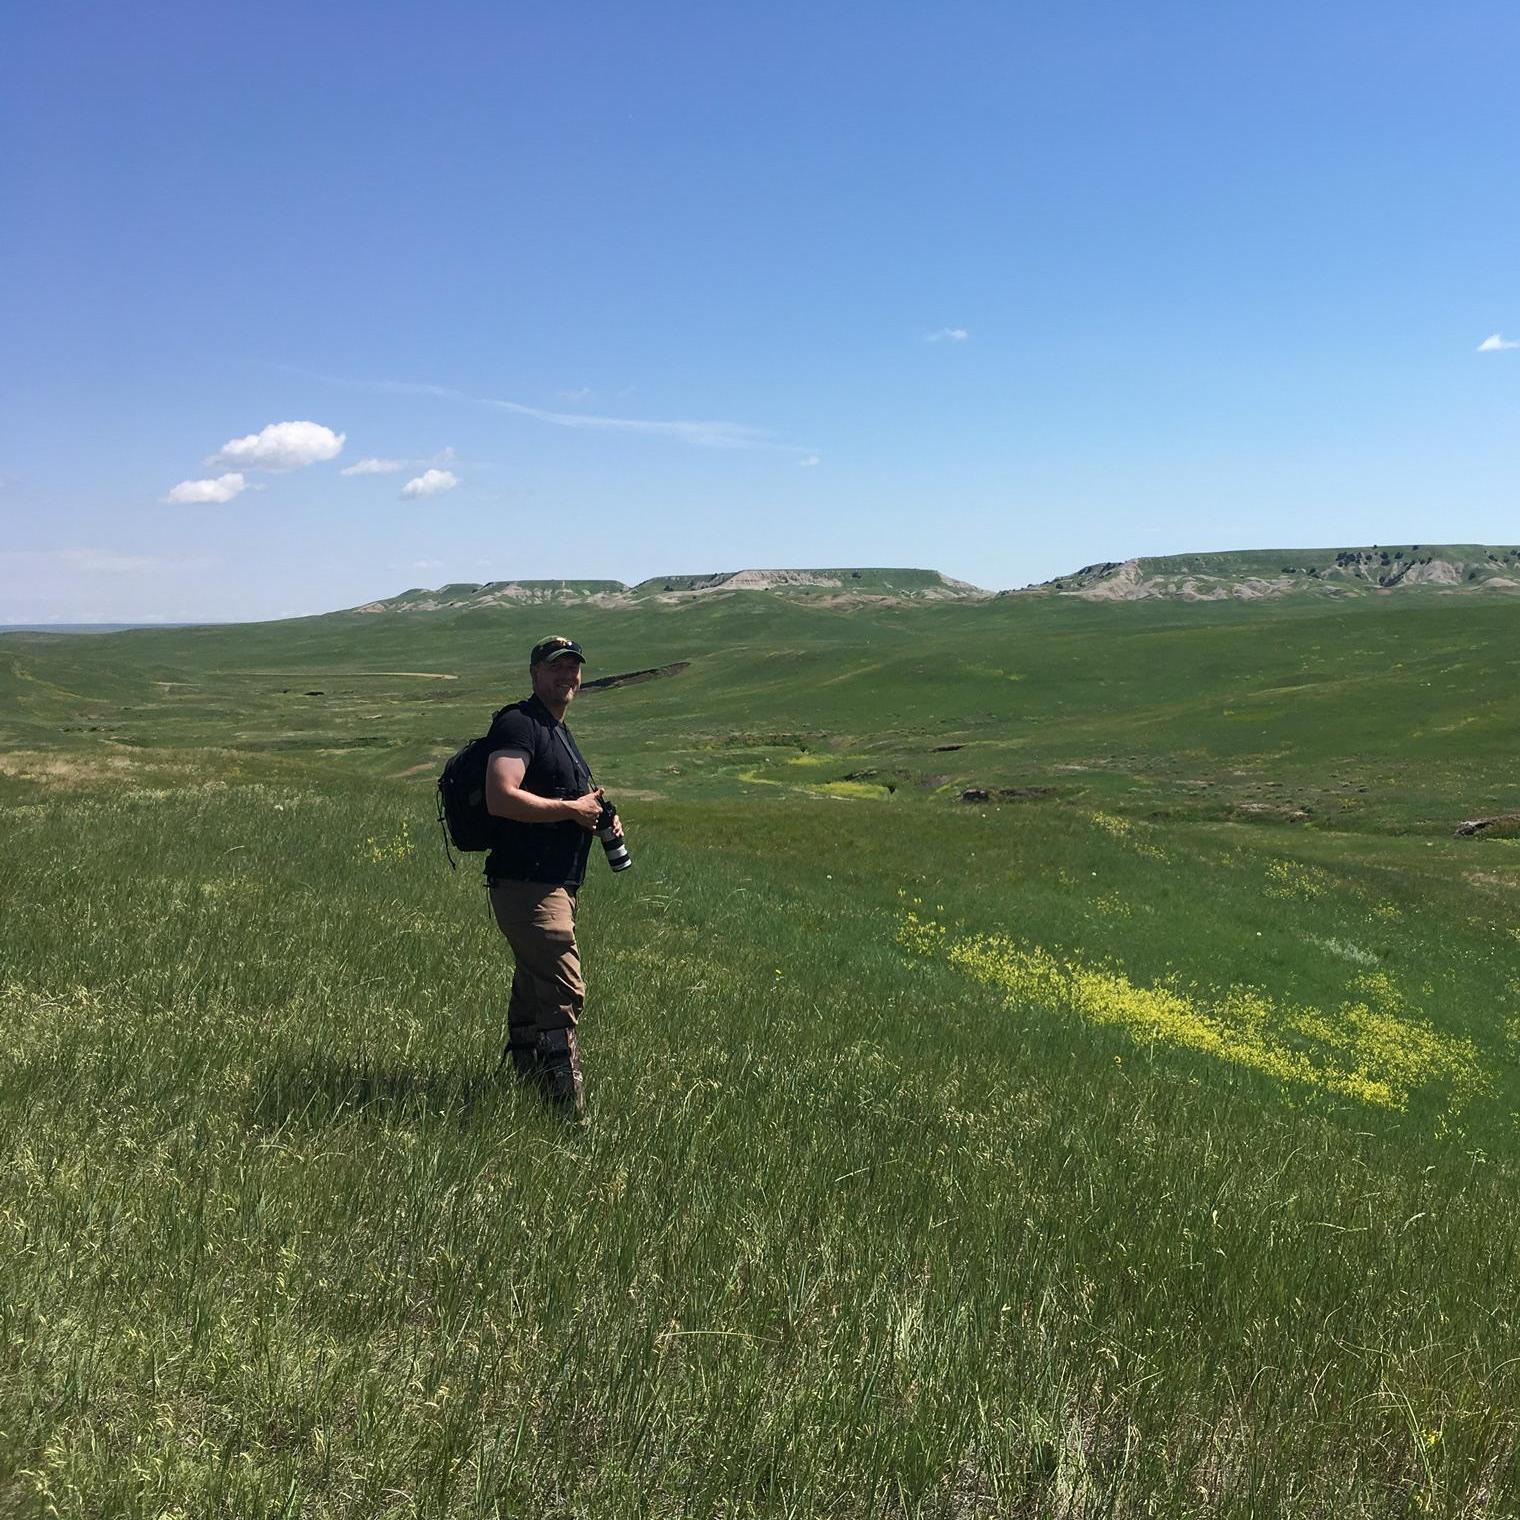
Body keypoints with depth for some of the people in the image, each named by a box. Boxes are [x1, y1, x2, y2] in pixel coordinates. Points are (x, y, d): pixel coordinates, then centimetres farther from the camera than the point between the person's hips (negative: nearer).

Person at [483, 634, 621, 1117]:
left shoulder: (559, 730, 22)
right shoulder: (518, 723, -11)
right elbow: (501, 798, -25)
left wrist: (599, 817, 13)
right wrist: (572, 809, -16)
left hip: (555, 887, 10)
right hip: (527, 885, -10)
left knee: (532, 996, 17)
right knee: (563, 995, -15)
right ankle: (569, 1112, -13)